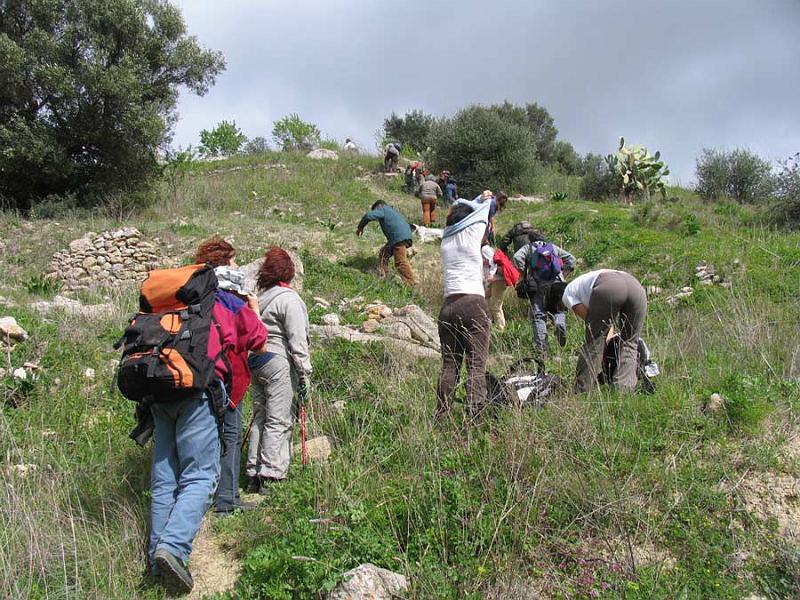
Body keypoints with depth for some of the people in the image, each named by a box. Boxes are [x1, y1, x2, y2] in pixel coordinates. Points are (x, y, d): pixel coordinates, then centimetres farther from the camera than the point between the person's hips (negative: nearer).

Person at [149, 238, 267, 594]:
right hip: (197, 389, -6)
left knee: (164, 478, 11)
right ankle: (173, 546, -22)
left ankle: (157, 559, 14)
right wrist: (253, 309, 32)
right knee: (200, 476, -4)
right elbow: (259, 344, 18)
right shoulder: (230, 301, 8)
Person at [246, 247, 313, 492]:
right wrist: (304, 373, -9)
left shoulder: (259, 298, 12)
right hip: (279, 364, -7)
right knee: (279, 421, -3)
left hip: (256, 362, 7)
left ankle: (253, 472, 18)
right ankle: (269, 474, -3)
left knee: (260, 417, 13)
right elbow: (297, 340, -12)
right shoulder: (289, 299, -9)